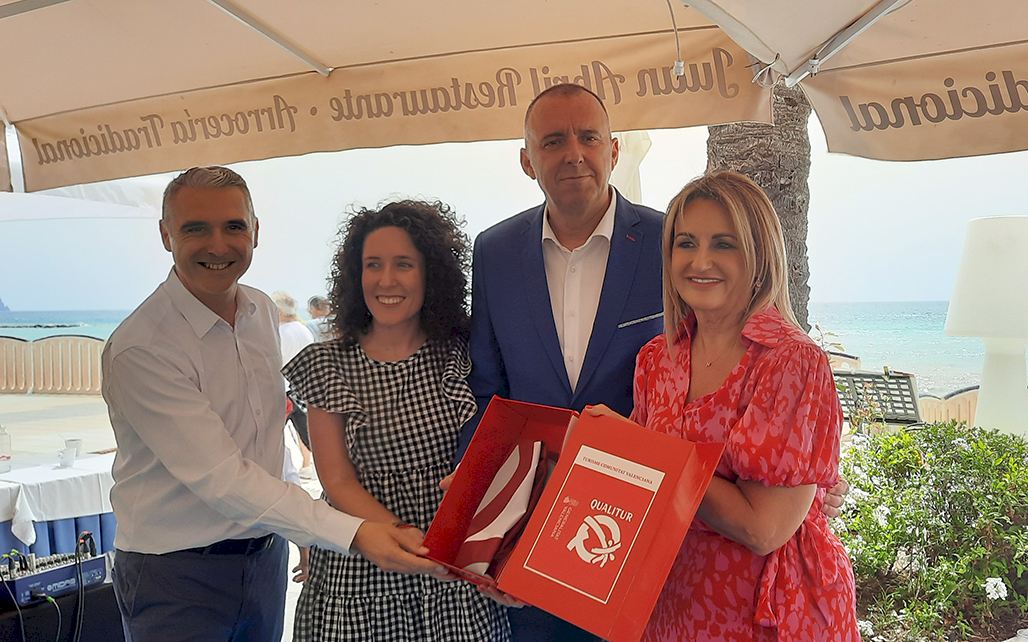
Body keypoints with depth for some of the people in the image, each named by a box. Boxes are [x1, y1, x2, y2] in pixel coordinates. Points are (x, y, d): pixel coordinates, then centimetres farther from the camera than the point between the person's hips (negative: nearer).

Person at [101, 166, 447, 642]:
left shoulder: (263, 311, 2)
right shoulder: (139, 348, -22)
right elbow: (219, 478, -27)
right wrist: (355, 533, -34)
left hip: (266, 556, 6)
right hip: (175, 573, -6)